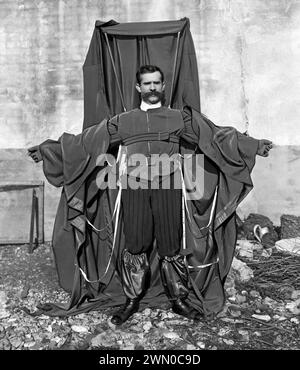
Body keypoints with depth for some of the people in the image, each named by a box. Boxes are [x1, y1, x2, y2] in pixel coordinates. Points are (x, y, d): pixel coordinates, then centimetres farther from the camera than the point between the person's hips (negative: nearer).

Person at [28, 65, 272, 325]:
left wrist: (254, 145, 1)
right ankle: (132, 301, 21)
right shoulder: (123, 121, 13)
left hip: (168, 189, 0)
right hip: (135, 189, 1)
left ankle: (179, 299, 22)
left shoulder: (179, 118, 11)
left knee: (171, 247, 5)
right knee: (135, 247, 4)